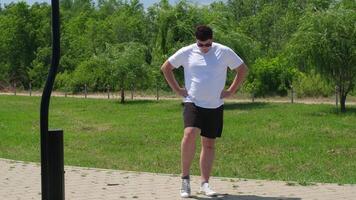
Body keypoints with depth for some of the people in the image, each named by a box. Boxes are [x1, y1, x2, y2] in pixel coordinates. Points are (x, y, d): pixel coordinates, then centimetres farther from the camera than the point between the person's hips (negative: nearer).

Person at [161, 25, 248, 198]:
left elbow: (243, 69, 9)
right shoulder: (186, 52, -1)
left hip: (215, 106, 2)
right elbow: (166, 68, 11)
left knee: (209, 144, 6)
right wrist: (177, 89, 4)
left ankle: (205, 183, 14)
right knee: (190, 134, -24)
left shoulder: (224, 52, -1)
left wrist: (231, 91, 2)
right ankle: (185, 177, -11)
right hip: (193, 103, -2)